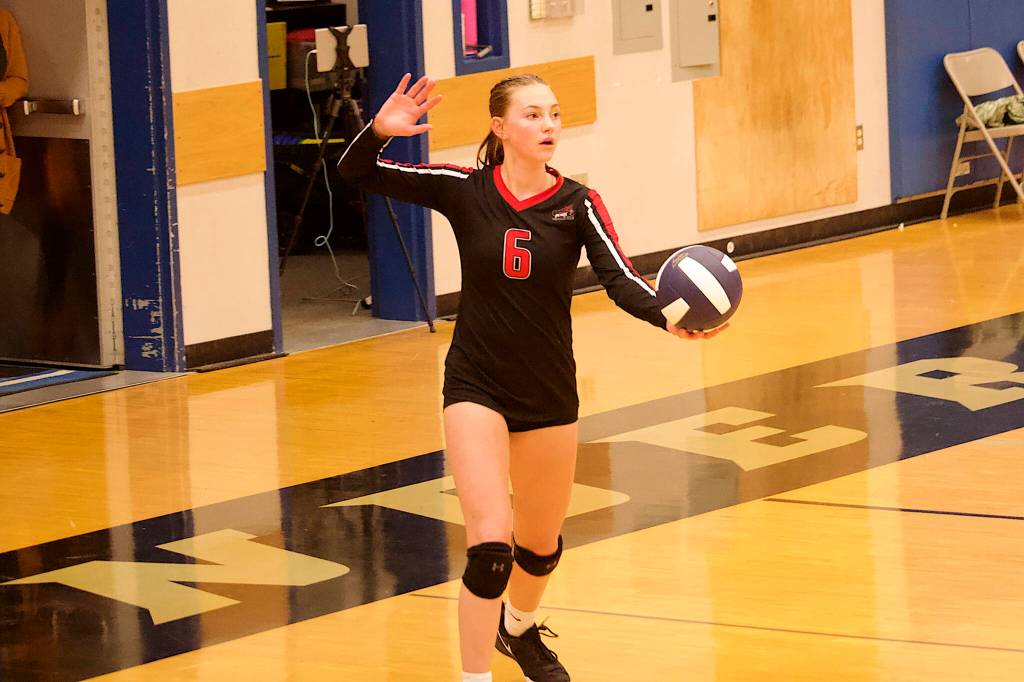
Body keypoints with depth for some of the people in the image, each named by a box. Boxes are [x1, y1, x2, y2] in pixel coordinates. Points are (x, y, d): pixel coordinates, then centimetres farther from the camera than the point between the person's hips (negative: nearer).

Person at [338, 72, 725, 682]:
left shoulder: (577, 203, -7)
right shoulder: (465, 190, -8)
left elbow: (620, 280, -20)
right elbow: (357, 173, -6)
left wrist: (667, 315, -40)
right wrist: (380, 130, -27)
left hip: (550, 395, 2)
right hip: (476, 388, -2)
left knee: (542, 545, 18)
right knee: (490, 547, -17)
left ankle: (519, 630, 50)